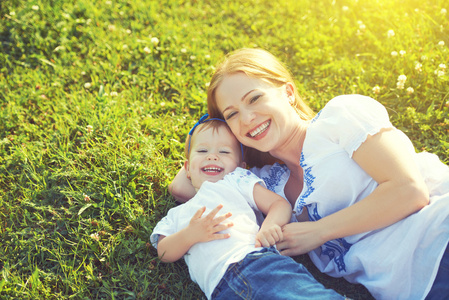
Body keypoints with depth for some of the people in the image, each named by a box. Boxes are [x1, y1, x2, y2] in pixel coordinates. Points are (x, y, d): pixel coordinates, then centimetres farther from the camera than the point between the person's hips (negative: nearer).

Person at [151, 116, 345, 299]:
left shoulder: (237, 180, 25)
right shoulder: (178, 214, 31)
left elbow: (280, 204, 14)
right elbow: (164, 253, 17)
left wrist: (270, 225, -10)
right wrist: (190, 235, -4)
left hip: (259, 260, -1)